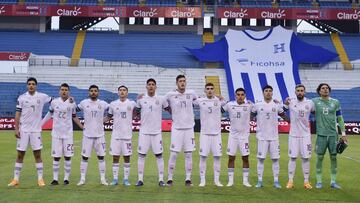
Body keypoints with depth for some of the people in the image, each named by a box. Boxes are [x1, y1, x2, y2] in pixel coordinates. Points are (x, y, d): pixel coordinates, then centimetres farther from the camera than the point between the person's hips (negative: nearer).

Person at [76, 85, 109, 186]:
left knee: (101, 157, 4)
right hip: (87, 134, 0)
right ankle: (82, 179, 10)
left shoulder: (103, 104, 0)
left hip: (99, 134, 1)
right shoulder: (84, 103, 0)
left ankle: (103, 179, 11)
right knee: (84, 157, 2)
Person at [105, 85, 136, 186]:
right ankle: (115, 179, 12)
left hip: (127, 135, -1)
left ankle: (126, 179, 12)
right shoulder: (113, 104, 5)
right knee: (115, 157, 4)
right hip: (116, 135, 1)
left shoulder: (132, 104, 1)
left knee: (127, 157, 3)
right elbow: (108, 117, 14)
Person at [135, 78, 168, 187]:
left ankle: (161, 179, 8)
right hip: (144, 132, 1)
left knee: (159, 155, 1)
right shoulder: (141, 99, 4)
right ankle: (140, 179, 10)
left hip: (156, 132, -1)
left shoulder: (161, 99, 1)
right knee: (141, 155, 2)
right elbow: (135, 111, 15)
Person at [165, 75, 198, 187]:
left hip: (189, 128, 2)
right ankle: (169, 178, 8)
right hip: (176, 128, -2)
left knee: (189, 154, 5)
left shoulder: (191, 93, 3)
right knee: (173, 154, -2)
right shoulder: (170, 95, -4)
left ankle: (188, 179, 13)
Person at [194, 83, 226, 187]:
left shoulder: (219, 100, 2)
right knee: (203, 156, 0)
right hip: (204, 133, -1)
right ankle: (202, 180, 9)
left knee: (217, 157, 4)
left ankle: (216, 180, 14)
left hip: (216, 133, 1)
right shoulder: (200, 101, -1)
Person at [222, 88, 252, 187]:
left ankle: (245, 180, 15)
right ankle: (230, 180, 12)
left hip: (244, 135, 0)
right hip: (233, 135, 0)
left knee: (245, 158, 4)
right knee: (231, 157, 3)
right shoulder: (230, 105, -3)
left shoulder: (249, 105, -5)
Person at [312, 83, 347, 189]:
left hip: (333, 134, 2)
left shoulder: (335, 102, 6)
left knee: (333, 157, 5)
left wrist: (343, 133, 5)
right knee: (320, 157, 2)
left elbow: (340, 118, 10)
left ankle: (333, 182, 15)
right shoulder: (315, 101, 0)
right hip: (321, 134, -2)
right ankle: (319, 181, 12)